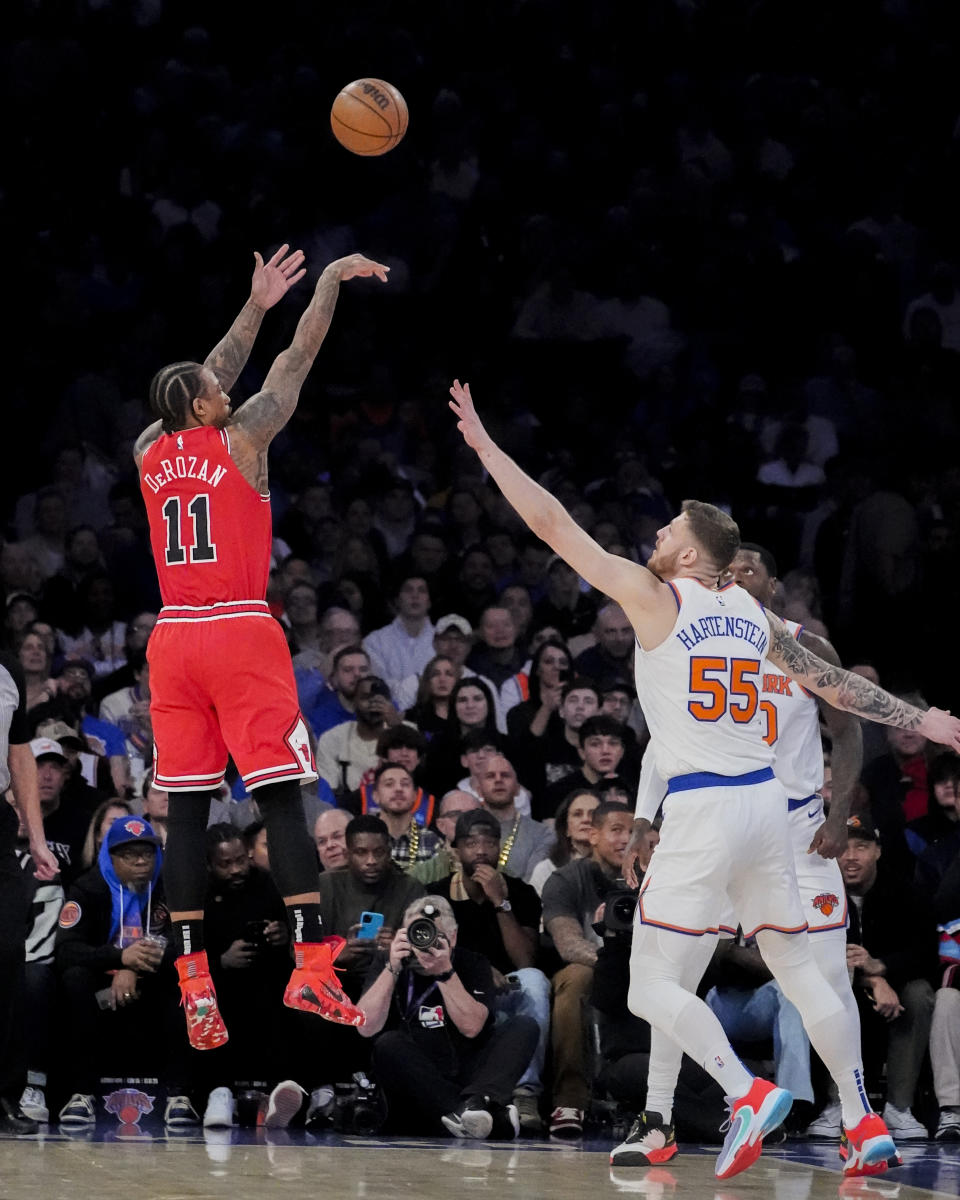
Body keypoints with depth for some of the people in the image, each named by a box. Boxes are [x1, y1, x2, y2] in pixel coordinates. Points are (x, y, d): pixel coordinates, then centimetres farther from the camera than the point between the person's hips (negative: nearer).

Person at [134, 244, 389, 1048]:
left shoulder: (149, 453, 11)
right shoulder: (239, 442, -2)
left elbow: (211, 380, 25)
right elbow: (296, 362, 6)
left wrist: (258, 304, 32)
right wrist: (332, 282, 18)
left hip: (174, 638, 5)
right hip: (242, 634, -5)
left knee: (188, 807, 4)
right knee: (282, 796, -6)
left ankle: (194, 983, 0)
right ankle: (310, 966, -14)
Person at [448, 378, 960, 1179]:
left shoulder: (655, 597, -3)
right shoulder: (754, 615, 13)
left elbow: (553, 524, -2)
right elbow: (834, 683, 18)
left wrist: (484, 442, 3)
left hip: (702, 810, -6)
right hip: (765, 800, 6)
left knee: (653, 987, -2)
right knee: (798, 969, 16)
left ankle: (747, 1093, -22)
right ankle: (866, 1127, 13)